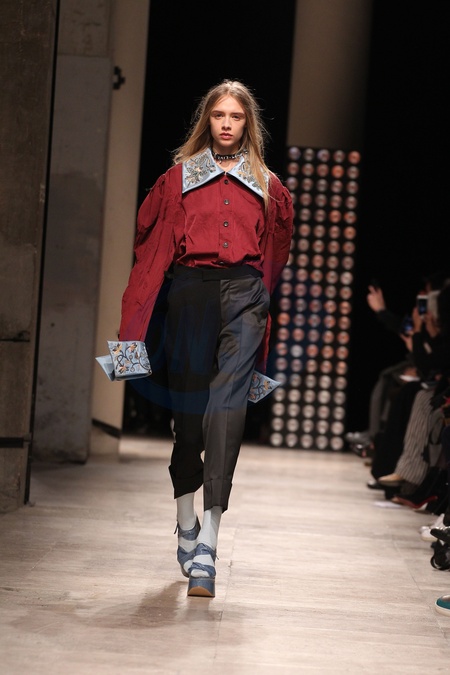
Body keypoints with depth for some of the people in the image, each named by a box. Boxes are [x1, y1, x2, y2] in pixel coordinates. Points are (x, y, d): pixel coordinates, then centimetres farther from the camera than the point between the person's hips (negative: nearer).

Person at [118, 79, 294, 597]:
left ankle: (207, 543, -18)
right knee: (188, 404, 2)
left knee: (228, 403, -14)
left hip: (243, 292, 0)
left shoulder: (266, 184, 16)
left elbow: (278, 244, 24)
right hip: (189, 288, 0)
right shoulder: (180, 175, 13)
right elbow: (149, 234, 15)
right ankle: (187, 523, 20)